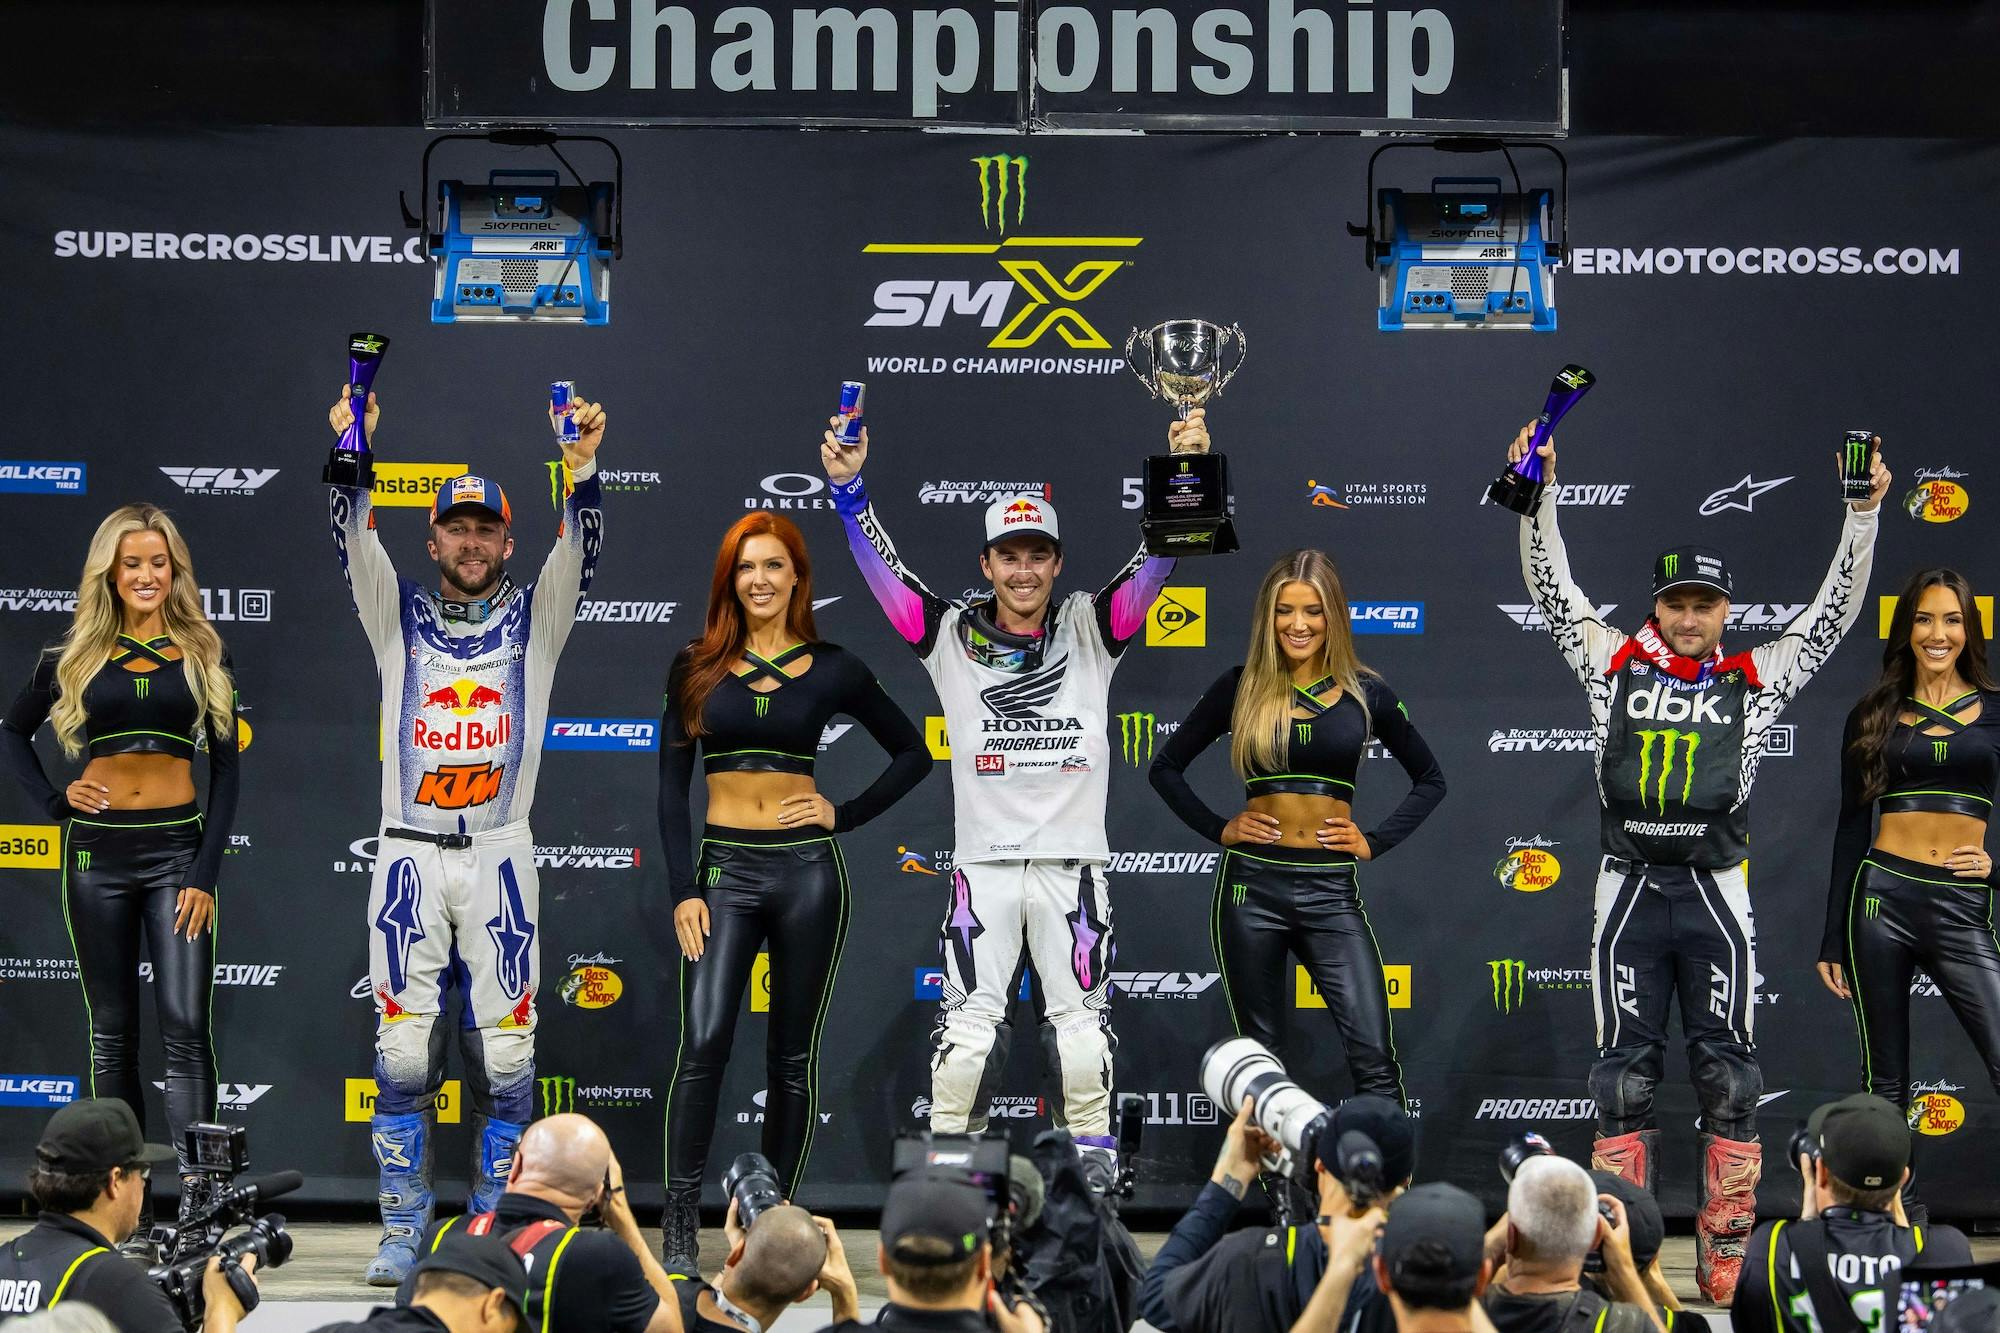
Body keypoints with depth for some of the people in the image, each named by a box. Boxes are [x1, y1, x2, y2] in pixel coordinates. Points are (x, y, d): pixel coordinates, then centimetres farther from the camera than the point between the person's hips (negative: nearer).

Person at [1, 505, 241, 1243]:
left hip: (177, 849, -1)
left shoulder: (202, 655, 5)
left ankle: (194, 1195, -12)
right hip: (98, 854, 1)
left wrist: (205, 873, -5)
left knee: (185, 1025, -11)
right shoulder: (75, 656, 5)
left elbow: (225, 771, 4)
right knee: (113, 1033, 6)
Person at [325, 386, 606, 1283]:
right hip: (410, 855, 0)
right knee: (403, 1050, -2)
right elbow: (354, 542, -6)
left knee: (505, 1054, -1)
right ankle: (403, 1233, 5)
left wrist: (581, 468, -26)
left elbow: (579, 552, -8)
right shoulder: (398, 615, 9)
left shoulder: (535, 618, 8)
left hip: (500, 857, 0)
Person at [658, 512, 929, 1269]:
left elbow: (913, 754, 12)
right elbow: (671, 786, 2)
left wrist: (845, 816, 1)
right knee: (703, 1041, -15)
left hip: (807, 871, 1)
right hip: (724, 869, 0)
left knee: (793, 1054, 6)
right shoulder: (697, 666, 3)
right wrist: (682, 890, -6)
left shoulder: (833, 669, 2)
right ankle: (679, 1225, -12)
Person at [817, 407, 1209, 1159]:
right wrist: (847, 487, -17)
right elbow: (879, 565, -3)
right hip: (983, 863, 0)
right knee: (966, 1026, -1)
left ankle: (1093, 1167, 13)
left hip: (1073, 863, 0)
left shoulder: (1090, 631, 4)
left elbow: (1158, 559, -5)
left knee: (1082, 1024, 3)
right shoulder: (952, 637, 4)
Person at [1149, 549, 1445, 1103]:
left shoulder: (1366, 693, 4)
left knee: (1374, 1055, -11)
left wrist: (1375, 841, 4)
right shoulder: (1243, 687, 4)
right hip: (1253, 884, 0)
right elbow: (1166, 766, 12)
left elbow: (1429, 780, 15)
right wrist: (1217, 829, 2)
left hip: (1332, 890, 0)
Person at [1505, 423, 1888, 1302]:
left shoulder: (1755, 679, 7)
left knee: (1728, 1080, 0)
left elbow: (1835, 611, 5)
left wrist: (1864, 512, -3)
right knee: (1624, 1081, 3)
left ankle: (1723, 1266, 5)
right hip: (1628, 894, 0)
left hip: (1714, 896, 0)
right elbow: (1552, 590, 7)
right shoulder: (1616, 664, 8)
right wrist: (1538, 494, -3)